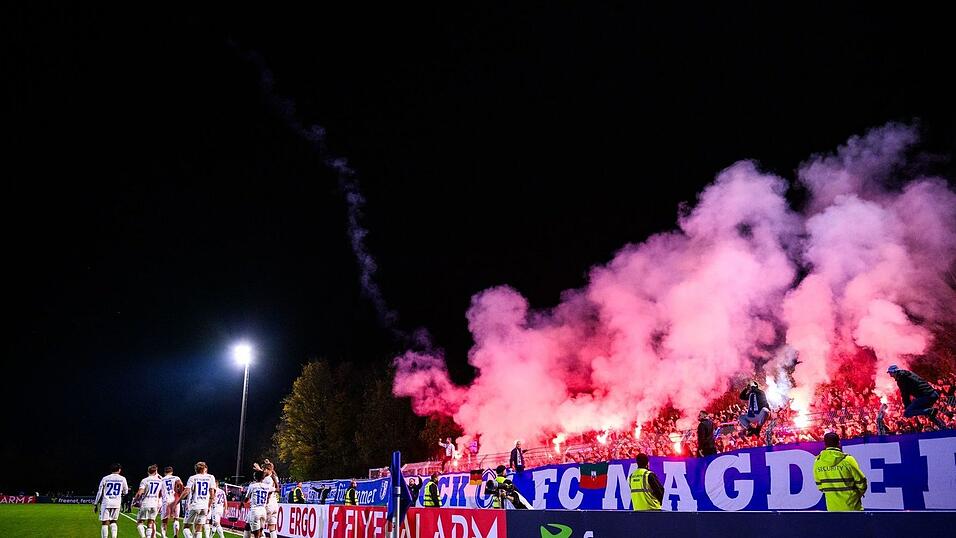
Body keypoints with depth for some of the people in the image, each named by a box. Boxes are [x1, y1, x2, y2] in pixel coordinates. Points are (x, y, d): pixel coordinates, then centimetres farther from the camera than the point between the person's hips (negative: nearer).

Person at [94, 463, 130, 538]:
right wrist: (127, 488, 40)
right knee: (113, 521, 17)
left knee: (105, 523, -1)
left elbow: (99, 493, 4)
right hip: (117, 503, 2)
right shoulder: (122, 479, 5)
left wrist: (95, 504, 11)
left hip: (106, 503, -2)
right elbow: (125, 492, 18)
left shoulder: (105, 478, 3)